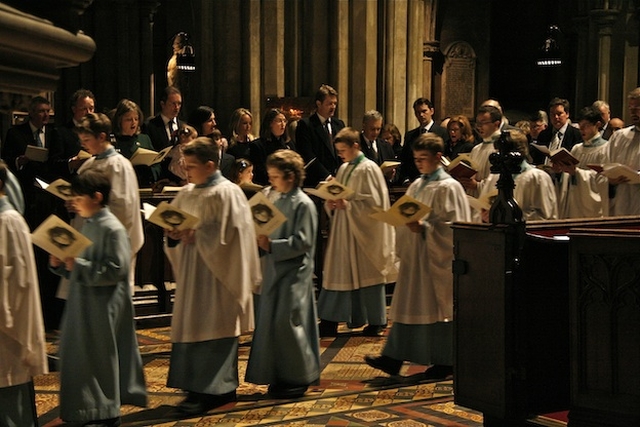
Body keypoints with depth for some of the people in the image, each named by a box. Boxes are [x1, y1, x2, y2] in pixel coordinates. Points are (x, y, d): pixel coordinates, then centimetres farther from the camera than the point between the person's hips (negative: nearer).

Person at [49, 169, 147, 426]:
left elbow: (116, 269, -23)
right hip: (84, 304, 9)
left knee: (99, 356, 1)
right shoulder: (88, 224, 10)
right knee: (80, 355, 14)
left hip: (104, 306, -9)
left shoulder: (112, 229, -17)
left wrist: (79, 266, -23)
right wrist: (61, 264, 0)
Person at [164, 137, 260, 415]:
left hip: (216, 275, -7)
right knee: (191, 327, 9)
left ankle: (210, 391, 3)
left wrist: (196, 236, -19)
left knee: (212, 329, -3)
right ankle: (198, 387, 18)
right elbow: (175, 226, 16)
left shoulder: (227, 193, -11)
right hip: (191, 274, 8)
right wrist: (174, 236, -6)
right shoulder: (186, 194, 11)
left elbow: (228, 236, -16)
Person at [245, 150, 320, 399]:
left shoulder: (303, 204, -11)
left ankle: (299, 378, 5)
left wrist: (272, 246, -20)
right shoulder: (278, 201, 13)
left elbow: (302, 242, -17)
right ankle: (281, 377, 19)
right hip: (275, 271, 8)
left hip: (294, 274, -8)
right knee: (272, 323, 9)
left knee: (287, 323, -8)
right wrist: (262, 240, -1)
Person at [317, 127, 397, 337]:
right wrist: (331, 203, -4)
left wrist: (348, 205, -23)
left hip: (363, 231, -7)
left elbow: (374, 202, -17)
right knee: (338, 272, 7)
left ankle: (376, 322, 13)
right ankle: (330, 322, 11)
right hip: (343, 230, 7)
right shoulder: (343, 169, 11)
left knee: (367, 274, 1)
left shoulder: (368, 169, -12)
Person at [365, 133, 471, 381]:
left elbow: (453, 226, -16)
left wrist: (424, 228, -24)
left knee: (438, 306, 1)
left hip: (437, 258, -7)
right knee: (408, 305, 8)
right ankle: (393, 359, 11)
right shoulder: (416, 186, 12)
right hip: (413, 255, 7)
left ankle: (445, 362, 14)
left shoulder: (448, 188, -11)